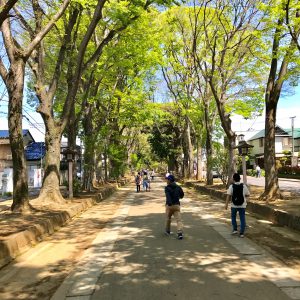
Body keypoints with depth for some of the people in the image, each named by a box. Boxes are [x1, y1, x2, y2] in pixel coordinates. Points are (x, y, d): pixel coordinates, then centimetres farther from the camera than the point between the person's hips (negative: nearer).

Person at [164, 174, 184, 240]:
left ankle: (168, 231, 34)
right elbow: (182, 195, 17)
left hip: (169, 205, -2)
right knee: (178, 219, -5)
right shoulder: (178, 187, 6)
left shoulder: (167, 187, -6)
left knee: (168, 218, 19)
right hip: (177, 205, 2)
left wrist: (169, 203, -35)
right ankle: (180, 233, -21)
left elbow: (167, 195, -23)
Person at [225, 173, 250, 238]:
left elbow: (228, 195, -17)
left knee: (233, 217, 21)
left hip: (234, 205, 0)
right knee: (242, 219, 6)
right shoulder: (244, 186, -5)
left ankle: (235, 229, 20)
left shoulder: (231, 186, -9)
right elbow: (248, 194, 4)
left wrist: (226, 204, -19)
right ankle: (241, 233, 5)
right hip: (242, 205, 0)